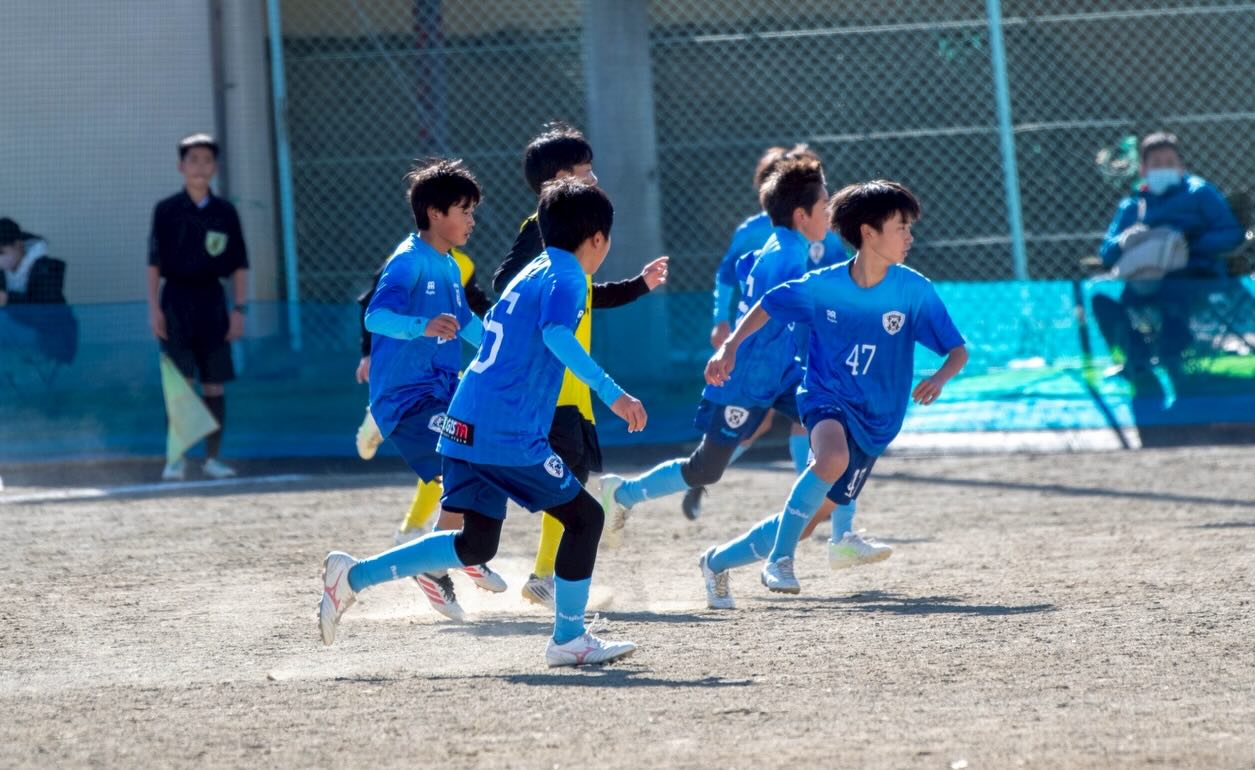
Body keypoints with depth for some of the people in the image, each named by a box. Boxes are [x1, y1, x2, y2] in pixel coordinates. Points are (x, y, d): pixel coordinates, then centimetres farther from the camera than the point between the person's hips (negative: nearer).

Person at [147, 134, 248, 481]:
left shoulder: (225, 212, 6)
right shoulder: (167, 211, 1)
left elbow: (239, 266, 9)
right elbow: (154, 263, 2)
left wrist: (239, 309, 2)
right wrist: (154, 307, -6)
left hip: (212, 300, 2)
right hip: (176, 299, -2)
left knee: (215, 385, 3)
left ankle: (212, 458, 11)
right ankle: (176, 458, -4)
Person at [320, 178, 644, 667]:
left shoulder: (531, 273, 19)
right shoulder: (566, 277, -8)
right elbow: (556, 334, -27)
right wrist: (611, 394, -31)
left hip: (467, 426, 9)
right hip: (511, 437, -9)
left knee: (475, 545, 10)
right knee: (585, 517, 4)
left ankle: (354, 575, 4)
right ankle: (569, 640, 8)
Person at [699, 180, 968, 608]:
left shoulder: (914, 290, -9)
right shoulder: (822, 287, -8)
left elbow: (958, 351, -7)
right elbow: (768, 305, 9)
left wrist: (940, 377, -29)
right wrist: (731, 346, -3)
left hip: (875, 420, 2)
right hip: (825, 397, -2)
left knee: (809, 515, 5)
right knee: (834, 457, -38)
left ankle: (718, 561, 27)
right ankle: (780, 558, -25)